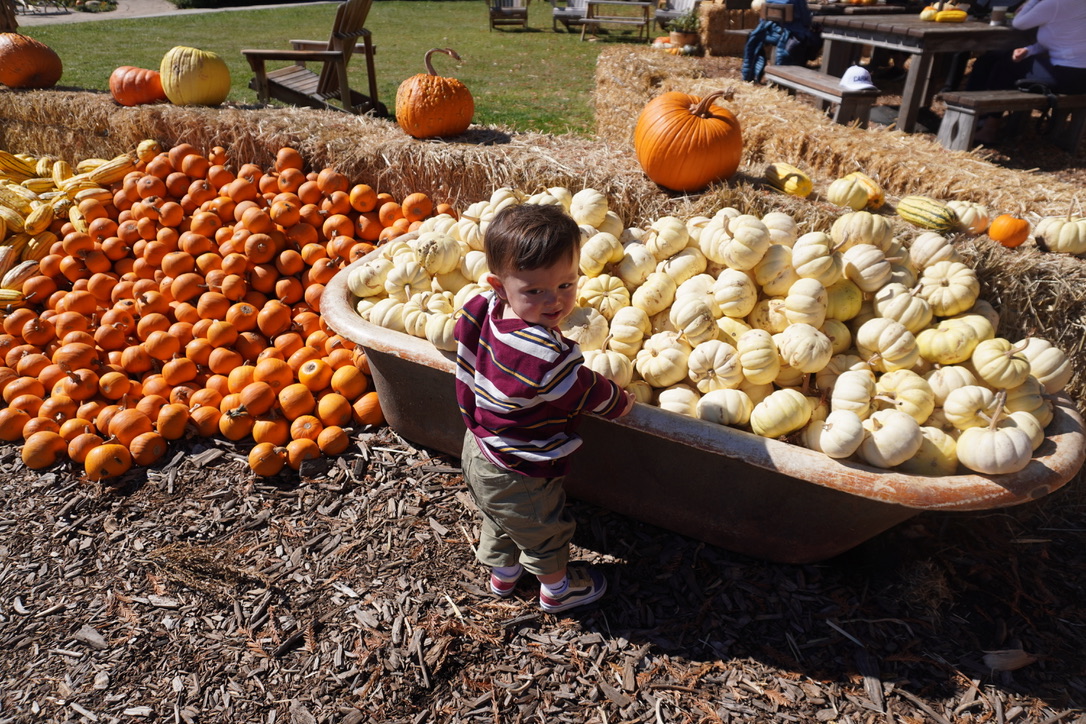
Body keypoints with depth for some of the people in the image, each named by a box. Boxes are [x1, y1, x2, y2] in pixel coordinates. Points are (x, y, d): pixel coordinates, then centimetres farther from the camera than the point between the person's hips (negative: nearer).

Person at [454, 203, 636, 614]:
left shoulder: (482, 310, -17)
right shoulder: (548, 356, -41)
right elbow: (590, 395, -24)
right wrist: (622, 402, -3)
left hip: (478, 451, 8)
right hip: (519, 479, -7)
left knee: (498, 520, 35)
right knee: (545, 533, 24)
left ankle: (501, 574, 63)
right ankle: (556, 591, 52)